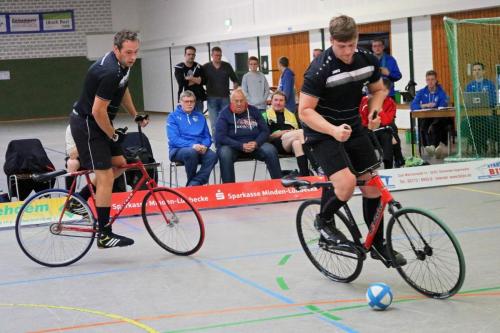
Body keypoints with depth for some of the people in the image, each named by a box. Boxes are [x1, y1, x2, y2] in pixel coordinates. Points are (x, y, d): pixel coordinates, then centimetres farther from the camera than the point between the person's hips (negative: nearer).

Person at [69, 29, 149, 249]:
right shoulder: (110, 72, -29)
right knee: (105, 176, -9)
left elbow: (123, 89, 22)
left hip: (96, 122, 10)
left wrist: (136, 116, 20)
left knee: (119, 164, 12)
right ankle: (104, 235, -5)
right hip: (86, 124, -10)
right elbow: (98, 111, -26)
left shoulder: (122, 63, 2)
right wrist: (113, 135, -12)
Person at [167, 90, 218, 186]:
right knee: (191, 152, -38)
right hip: (179, 150, -3)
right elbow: (174, 139, -7)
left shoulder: (200, 116, 18)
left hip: (199, 149, 4)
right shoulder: (173, 116, 5)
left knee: (212, 156, -30)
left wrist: (204, 146, -9)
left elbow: (207, 136, 15)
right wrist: (192, 145, -21)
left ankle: (194, 184, -30)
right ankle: (191, 181, -16)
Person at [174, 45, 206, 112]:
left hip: (198, 99, 2)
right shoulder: (178, 68, 0)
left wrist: (189, 78, -13)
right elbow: (181, 83, -15)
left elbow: (202, 81, -8)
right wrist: (196, 80, -7)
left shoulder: (199, 67, 7)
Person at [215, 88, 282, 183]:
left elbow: (265, 131, 7)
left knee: (271, 151, -23)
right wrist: (241, 146, -20)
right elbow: (220, 137, -10)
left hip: (254, 144, 3)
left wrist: (256, 143, -15)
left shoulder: (254, 111, 9)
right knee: (225, 154, -35)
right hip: (232, 146, -3)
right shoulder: (225, 114, -1)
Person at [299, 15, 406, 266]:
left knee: (372, 186, 4)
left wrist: (373, 111, -8)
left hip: (354, 128, 6)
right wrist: (333, 130, -35)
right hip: (323, 133, -6)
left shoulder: (367, 60, -5)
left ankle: (378, 245, 21)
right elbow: (305, 111, -21)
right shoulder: (320, 69, -22)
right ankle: (324, 221, 6)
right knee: (346, 183, -24)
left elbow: (378, 90, 13)